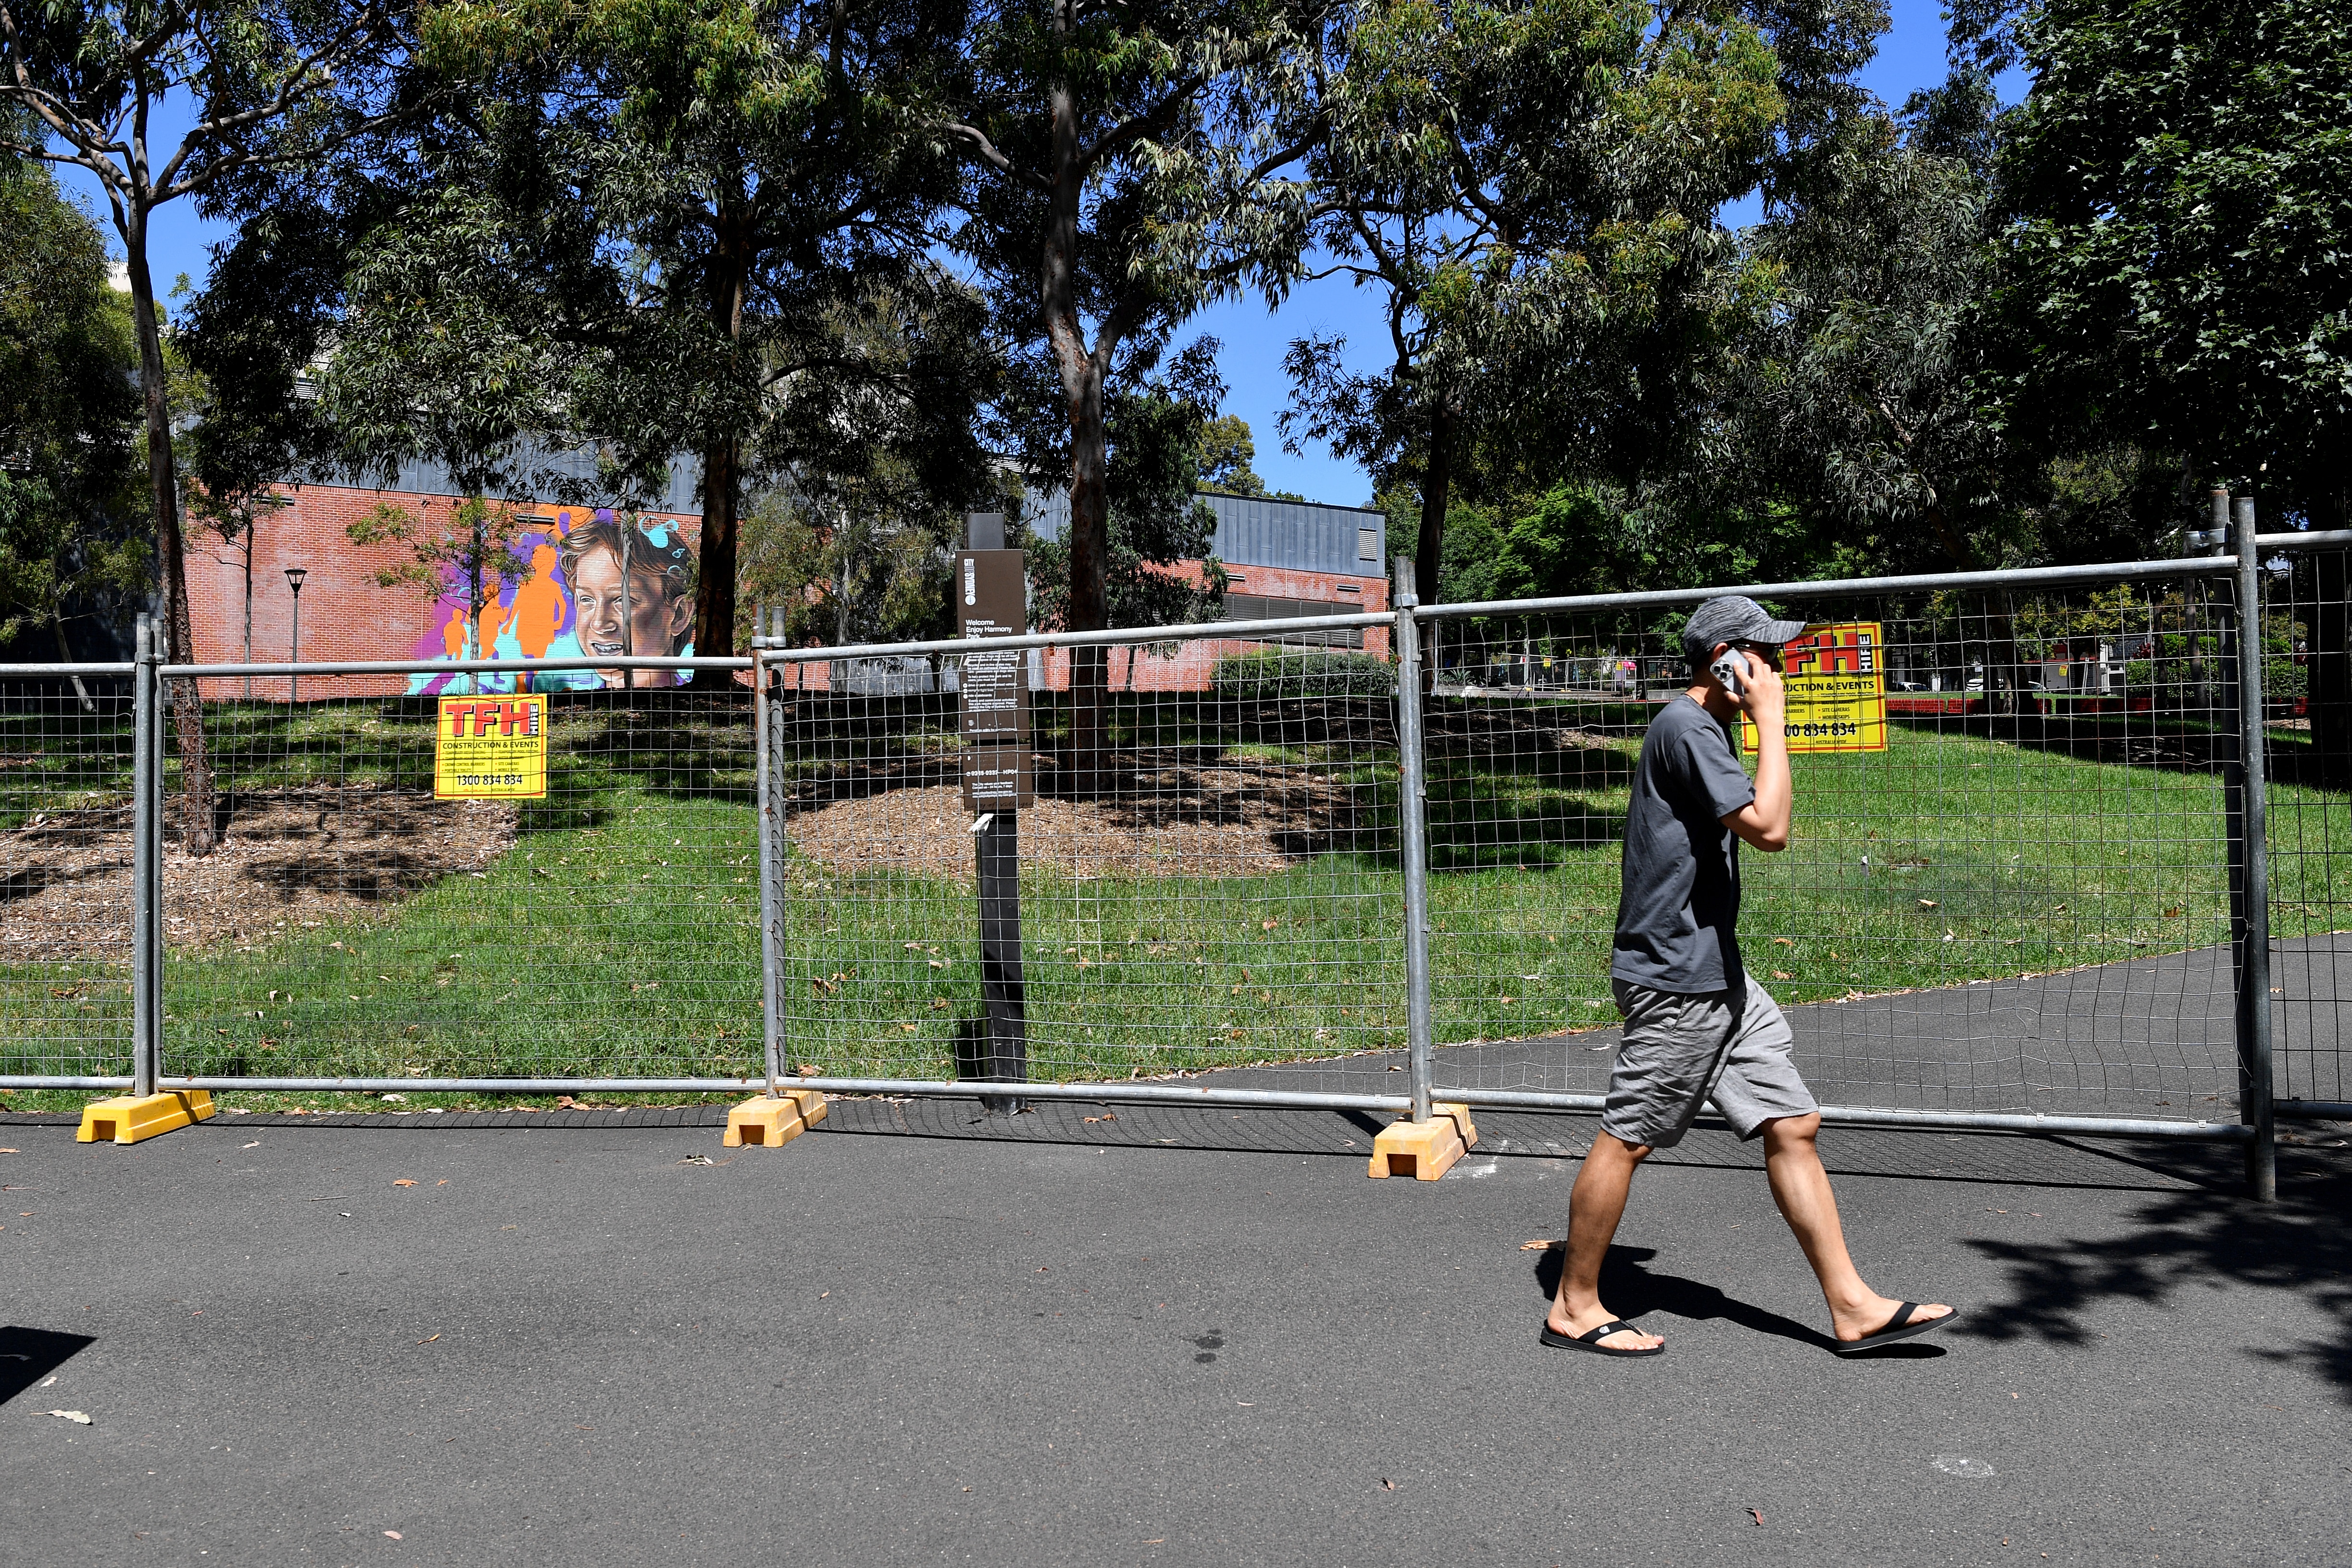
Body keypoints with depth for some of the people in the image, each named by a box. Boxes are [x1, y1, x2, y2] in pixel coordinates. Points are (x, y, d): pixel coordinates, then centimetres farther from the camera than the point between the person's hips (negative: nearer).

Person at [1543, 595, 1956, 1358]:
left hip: (1718, 975, 10)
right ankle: (1574, 1307, 14)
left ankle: (1852, 1306, 14)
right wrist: (1770, 718, -16)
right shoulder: (1685, 727, -16)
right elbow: (1769, 827, -24)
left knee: (1794, 1125, 8)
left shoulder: (1704, 728, 17)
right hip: (1673, 979, -10)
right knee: (1625, 1139, 0)